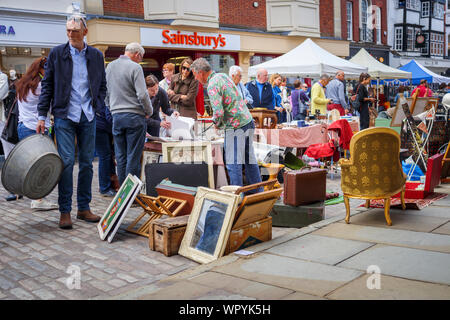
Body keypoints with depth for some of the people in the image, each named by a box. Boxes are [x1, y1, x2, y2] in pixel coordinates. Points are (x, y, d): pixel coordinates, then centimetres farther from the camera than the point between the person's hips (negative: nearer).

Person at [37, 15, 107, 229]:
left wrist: (96, 105, 2)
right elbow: (47, 86, 4)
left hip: (88, 117, 3)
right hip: (64, 115, -2)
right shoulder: (57, 54, 3)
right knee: (66, 161, -7)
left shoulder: (96, 56, 9)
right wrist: (42, 116, -2)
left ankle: (84, 208, 15)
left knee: (87, 162, 5)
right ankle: (65, 211, 2)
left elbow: (102, 85, 17)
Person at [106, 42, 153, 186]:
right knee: (134, 157, -1)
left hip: (116, 115, 6)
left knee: (120, 157, 11)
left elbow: (106, 92, 16)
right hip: (134, 116, -6)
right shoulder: (135, 67, -10)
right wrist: (149, 112, -1)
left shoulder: (110, 66, 11)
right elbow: (142, 94, -15)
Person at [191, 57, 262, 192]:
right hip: (248, 121, 9)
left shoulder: (212, 86, -14)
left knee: (233, 163, 0)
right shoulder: (223, 75, 13)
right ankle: (258, 192, 25)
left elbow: (218, 112, -22)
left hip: (235, 126, -9)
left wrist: (217, 124, -1)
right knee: (250, 160, 16)